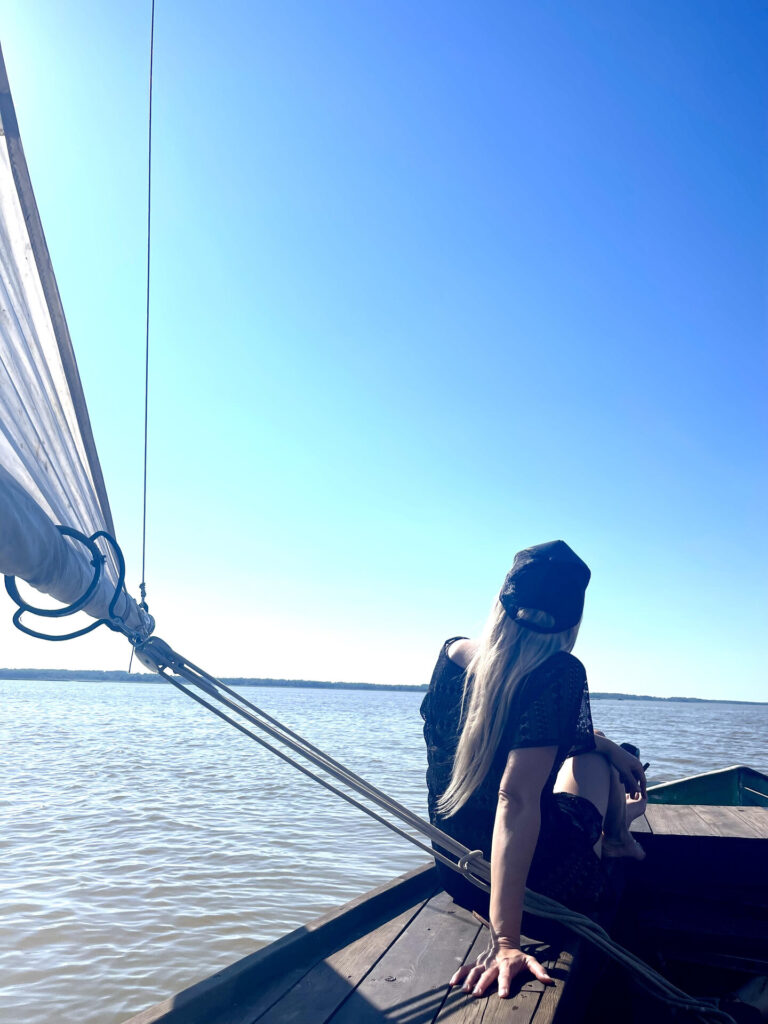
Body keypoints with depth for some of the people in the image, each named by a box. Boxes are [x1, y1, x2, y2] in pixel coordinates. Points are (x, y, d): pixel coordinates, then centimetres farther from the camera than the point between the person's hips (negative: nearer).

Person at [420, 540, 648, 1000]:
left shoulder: (451, 655, -5)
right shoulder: (560, 673, -24)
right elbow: (516, 798, -32)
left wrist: (607, 744, 13)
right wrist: (505, 940, -30)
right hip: (540, 885, -5)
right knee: (591, 755, 19)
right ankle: (618, 839, 44)